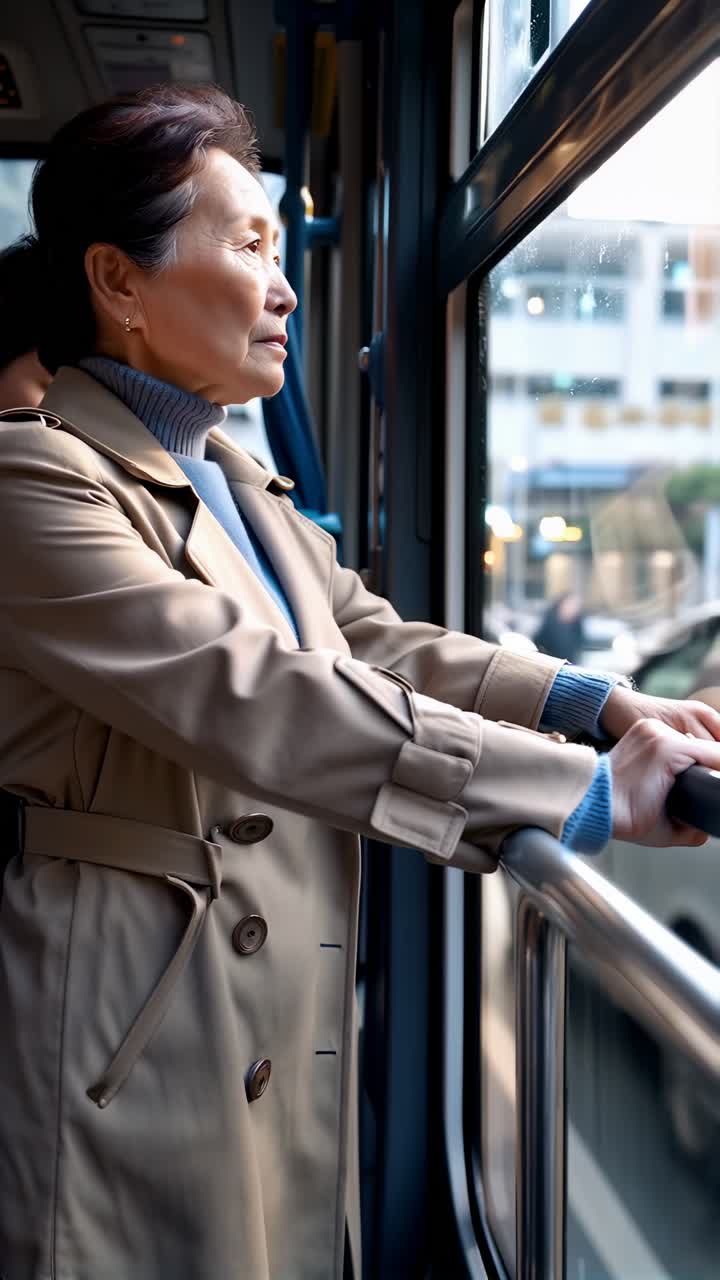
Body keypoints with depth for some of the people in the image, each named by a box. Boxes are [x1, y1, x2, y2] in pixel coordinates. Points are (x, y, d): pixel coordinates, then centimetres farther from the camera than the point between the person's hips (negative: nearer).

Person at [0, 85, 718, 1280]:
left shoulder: (239, 483, 14)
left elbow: (371, 643, 11)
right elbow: (250, 695, -27)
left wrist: (601, 701, -5)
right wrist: (589, 796, -28)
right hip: (129, 1077, -8)